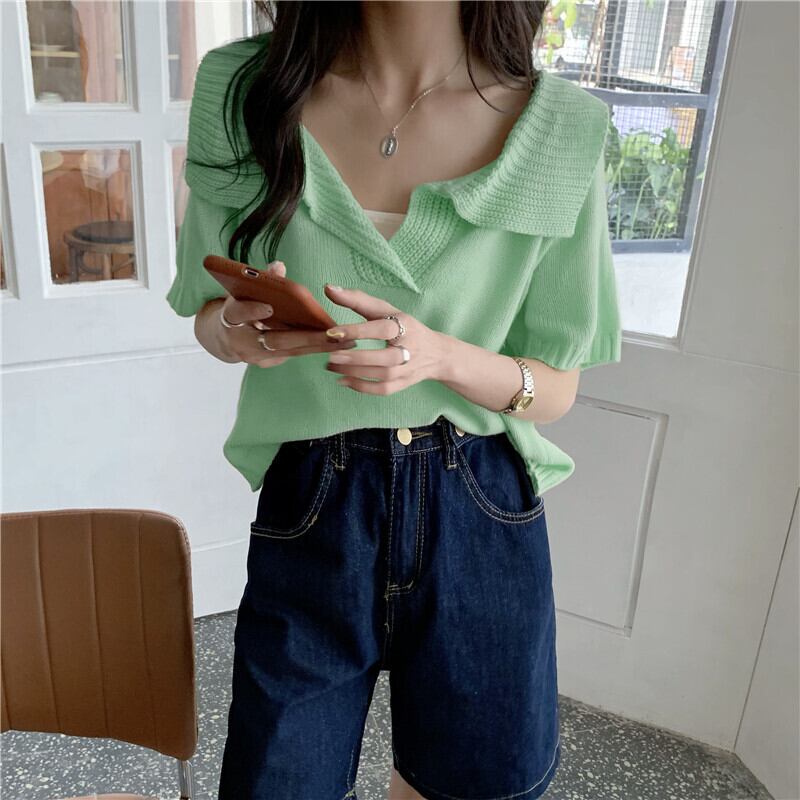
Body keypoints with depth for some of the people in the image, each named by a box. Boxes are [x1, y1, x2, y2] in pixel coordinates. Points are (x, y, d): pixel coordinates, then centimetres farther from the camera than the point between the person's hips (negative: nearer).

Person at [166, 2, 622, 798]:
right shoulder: (244, 86, -7)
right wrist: (237, 328, -19)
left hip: (482, 518, 1)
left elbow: (556, 387, -2)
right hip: (309, 514, 0)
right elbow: (208, 316, 5)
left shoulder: (561, 129, -9)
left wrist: (437, 355, -23)